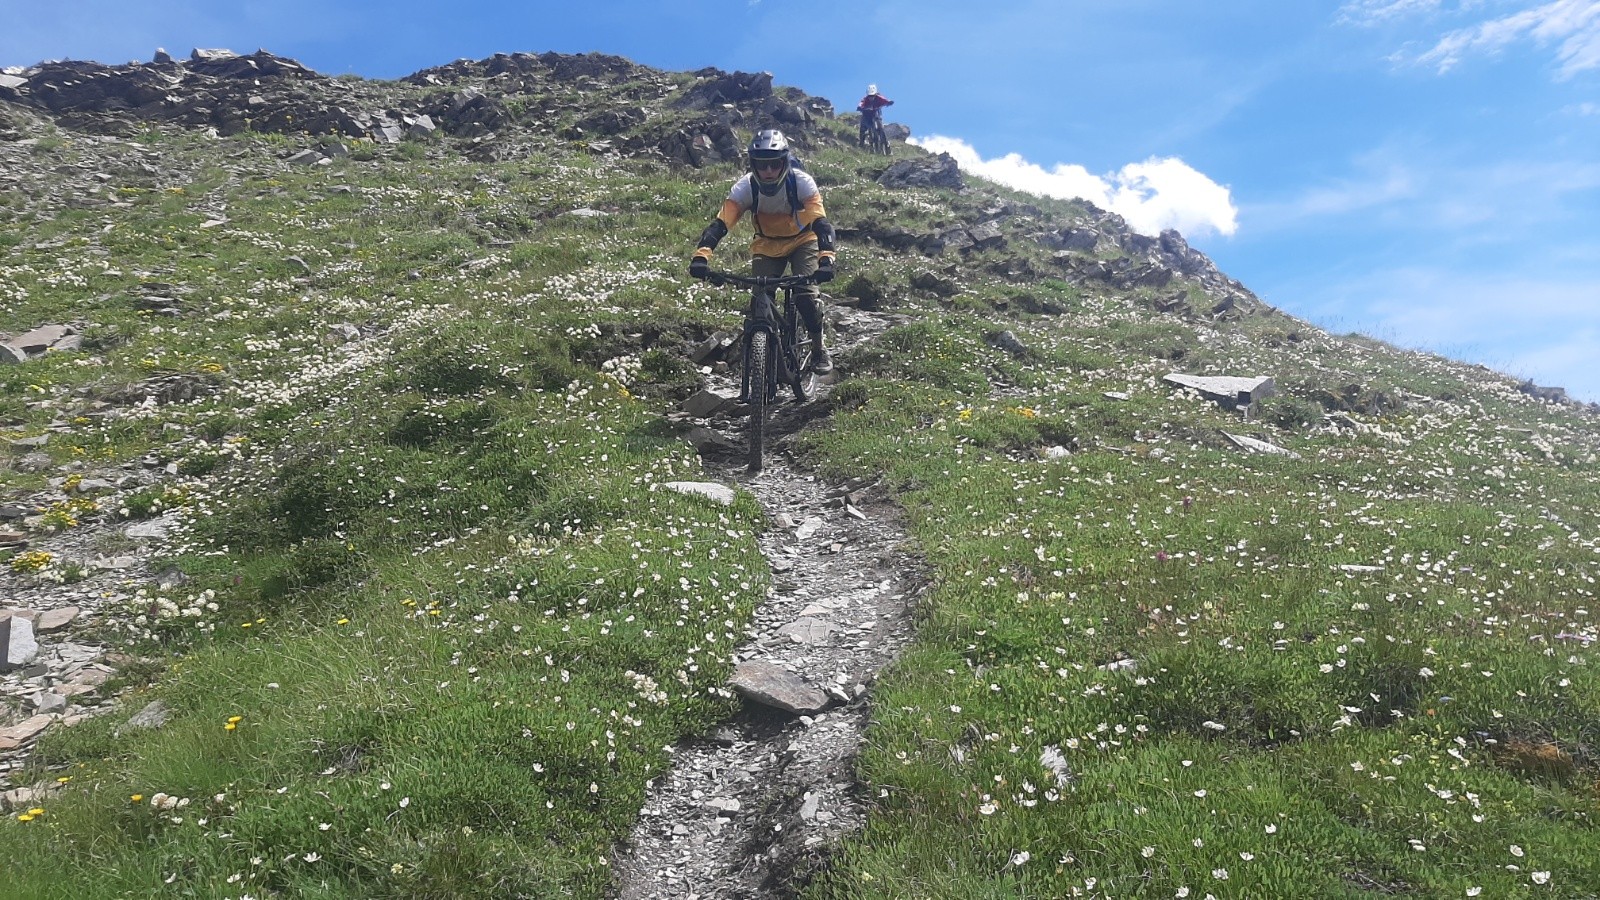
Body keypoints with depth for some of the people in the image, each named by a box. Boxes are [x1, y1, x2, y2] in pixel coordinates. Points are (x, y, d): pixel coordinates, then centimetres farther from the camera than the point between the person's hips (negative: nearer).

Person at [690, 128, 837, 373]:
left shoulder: (801, 182, -29)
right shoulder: (746, 186, -25)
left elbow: (820, 222, -38)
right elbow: (720, 223, -33)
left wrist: (826, 259, -55)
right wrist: (701, 256, -50)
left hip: (802, 241, -2)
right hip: (766, 245, 2)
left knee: (805, 293, -22)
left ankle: (819, 349, -1)